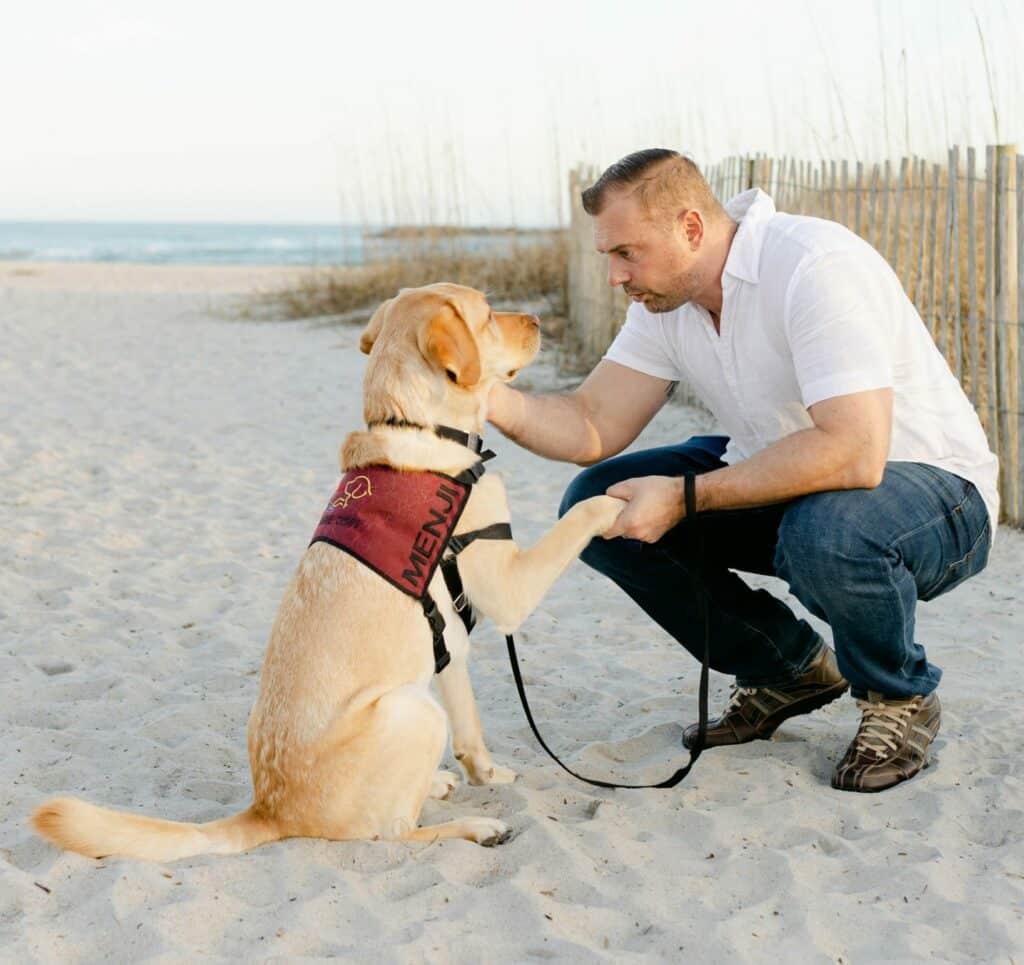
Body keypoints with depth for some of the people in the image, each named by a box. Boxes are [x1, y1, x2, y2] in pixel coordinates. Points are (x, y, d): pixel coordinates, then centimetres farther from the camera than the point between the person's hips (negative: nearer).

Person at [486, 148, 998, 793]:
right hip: (783, 483, 8)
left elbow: (853, 453, -37)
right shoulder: (666, 297, -3)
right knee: (597, 505, -6)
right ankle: (791, 669, 9)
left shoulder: (814, 268, -28)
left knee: (825, 530, -41)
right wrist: (490, 398, -24)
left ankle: (901, 698, -6)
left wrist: (684, 497, -32)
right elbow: (594, 428, -5)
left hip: (938, 494, -7)